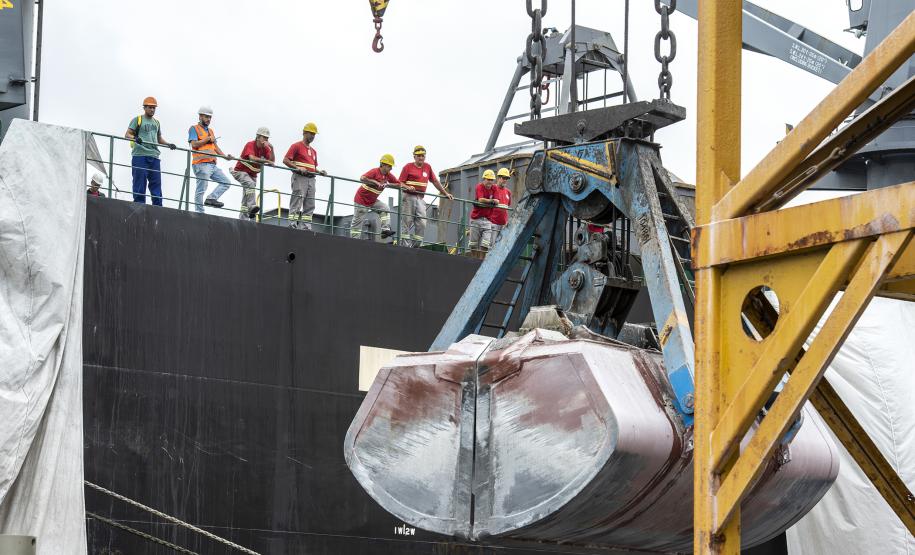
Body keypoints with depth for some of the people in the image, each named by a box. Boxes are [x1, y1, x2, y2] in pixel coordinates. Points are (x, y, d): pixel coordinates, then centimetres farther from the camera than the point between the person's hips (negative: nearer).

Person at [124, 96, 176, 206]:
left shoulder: (156, 122, 23)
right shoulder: (137, 120, 6)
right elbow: (127, 135, -3)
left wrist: (169, 144, 11)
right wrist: (135, 138, -25)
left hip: (154, 156, 6)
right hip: (140, 155, -6)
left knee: (156, 184, 2)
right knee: (140, 184, -7)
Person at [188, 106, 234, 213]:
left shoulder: (210, 130, 25)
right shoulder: (194, 129, 2)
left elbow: (215, 147, 21)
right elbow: (194, 144, -12)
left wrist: (225, 156, 6)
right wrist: (208, 139, -6)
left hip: (212, 164, 8)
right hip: (202, 164, -8)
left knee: (226, 182, 1)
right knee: (201, 190, -9)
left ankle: (211, 198, -6)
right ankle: (199, 212, -8)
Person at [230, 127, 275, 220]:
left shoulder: (265, 148, 1)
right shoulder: (250, 145, -17)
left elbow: (272, 161, -11)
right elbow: (252, 158, -34)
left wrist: (271, 149, -24)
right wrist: (266, 161, -39)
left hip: (252, 174, 7)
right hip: (241, 171, -7)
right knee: (250, 184, -34)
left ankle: (243, 219, 6)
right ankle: (252, 207, -45)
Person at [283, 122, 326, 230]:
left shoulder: (313, 151, 24)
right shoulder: (296, 146, 1)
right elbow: (286, 160, -8)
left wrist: (320, 172, 6)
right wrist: (297, 168, -20)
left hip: (311, 179, 8)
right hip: (300, 177, -8)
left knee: (310, 205, 3)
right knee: (297, 202, -13)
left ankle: (306, 227, 4)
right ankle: (293, 225, -16)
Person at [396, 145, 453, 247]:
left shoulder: (427, 167, 15)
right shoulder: (408, 167, 2)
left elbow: (435, 181, 21)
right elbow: (400, 183, -2)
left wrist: (445, 193, 19)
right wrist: (408, 188, -23)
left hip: (420, 199, 5)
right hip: (408, 197, -5)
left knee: (421, 224, -4)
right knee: (407, 222, -7)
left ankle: (417, 246, -1)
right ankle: (405, 246, -7)